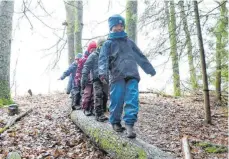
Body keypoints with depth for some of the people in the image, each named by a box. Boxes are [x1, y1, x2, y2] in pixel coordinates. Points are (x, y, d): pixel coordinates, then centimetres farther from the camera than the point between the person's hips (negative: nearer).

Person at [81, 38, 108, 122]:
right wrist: (84, 79, -10)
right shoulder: (93, 55, 3)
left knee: (105, 96, 5)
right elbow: (86, 67, -2)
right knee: (98, 96, -13)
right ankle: (99, 114, -14)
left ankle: (102, 112, 15)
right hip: (97, 79, -5)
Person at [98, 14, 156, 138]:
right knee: (117, 100, -3)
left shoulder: (129, 42, 24)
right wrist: (102, 72, -23)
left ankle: (129, 124, -13)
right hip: (117, 76, -3)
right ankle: (115, 122, 16)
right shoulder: (108, 43, 11)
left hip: (132, 75, 3)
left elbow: (140, 57, 29)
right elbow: (103, 58, -4)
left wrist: (150, 69, 29)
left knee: (132, 100, -11)